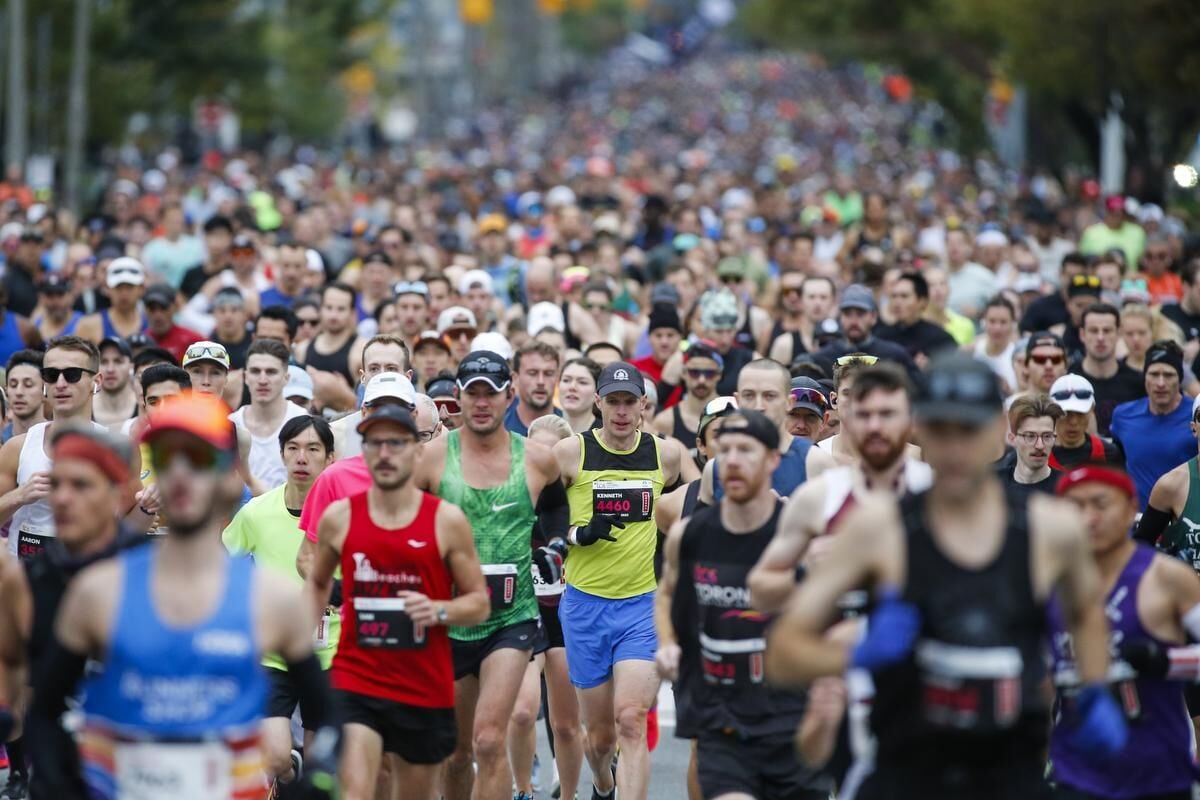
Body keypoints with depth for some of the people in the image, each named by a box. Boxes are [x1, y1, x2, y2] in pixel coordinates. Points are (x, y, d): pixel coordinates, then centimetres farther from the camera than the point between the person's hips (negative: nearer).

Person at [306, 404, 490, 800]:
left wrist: (439, 611, -19)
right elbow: (317, 582, 19)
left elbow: (479, 603, 0)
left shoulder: (447, 521, -4)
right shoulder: (339, 517, 1)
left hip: (426, 688, 1)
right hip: (355, 681, 0)